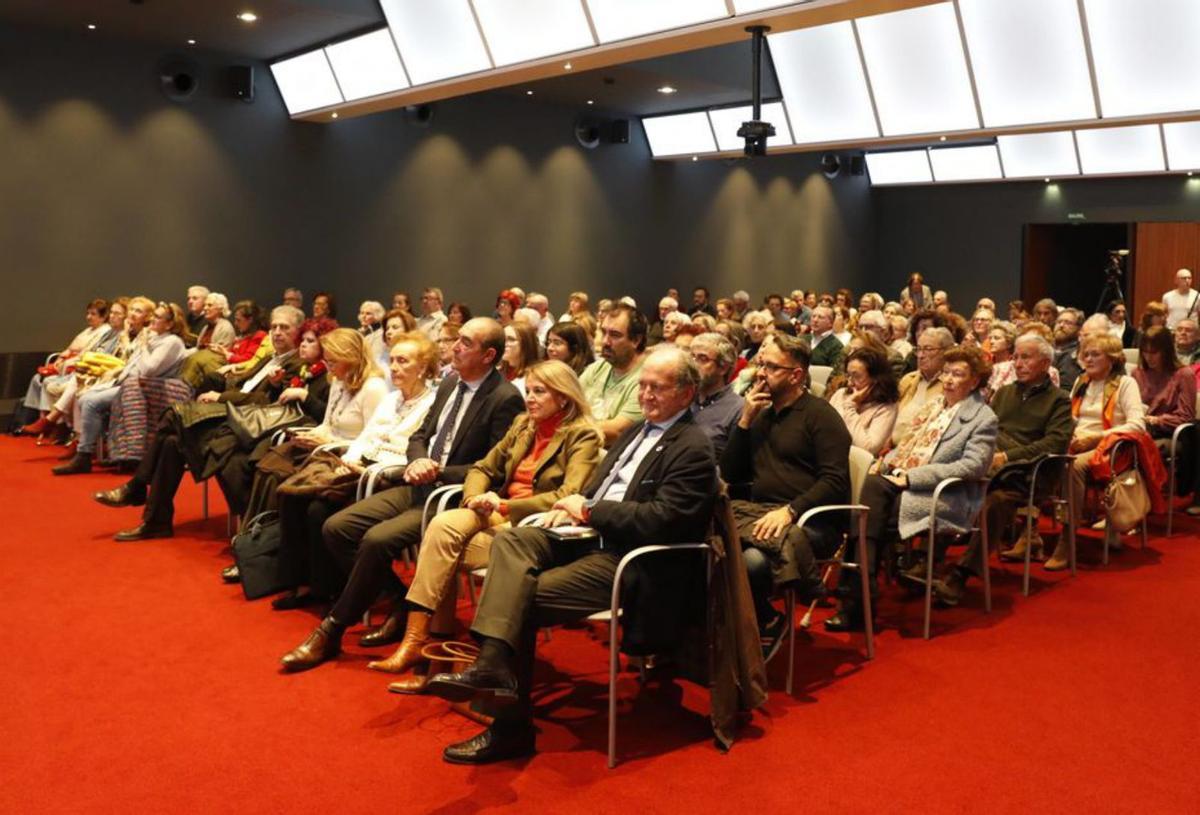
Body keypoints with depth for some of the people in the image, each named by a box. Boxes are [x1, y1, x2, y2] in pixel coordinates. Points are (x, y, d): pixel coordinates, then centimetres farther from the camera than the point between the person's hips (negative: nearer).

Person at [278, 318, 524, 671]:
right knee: (336, 527, -4)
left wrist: (439, 471, -19)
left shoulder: (505, 399, -13)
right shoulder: (450, 383, 12)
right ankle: (401, 604, 6)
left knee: (377, 539, -27)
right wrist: (417, 461, -6)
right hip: (419, 486, 9)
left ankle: (331, 631, -9)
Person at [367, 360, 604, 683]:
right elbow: (483, 468, 20)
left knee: (442, 548, -23)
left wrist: (505, 506, -19)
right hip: (498, 515, 6)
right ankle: (416, 640, -20)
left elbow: (569, 497, -17)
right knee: (442, 525, -24)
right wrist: (475, 499, -3)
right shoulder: (523, 424, 17)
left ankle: (425, 641, -14)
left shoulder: (582, 437, -5)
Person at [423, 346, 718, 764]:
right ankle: (493, 666, -28)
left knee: (524, 601, -21)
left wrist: (588, 510, -14)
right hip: (589, 536, 9)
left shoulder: (693, 448, -9)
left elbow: (662, 519, -19)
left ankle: (512, 727, -12)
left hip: (627, 560, -9)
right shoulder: (636, 432, 21)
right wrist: (574, 506, 1)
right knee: (510, 540, -16)